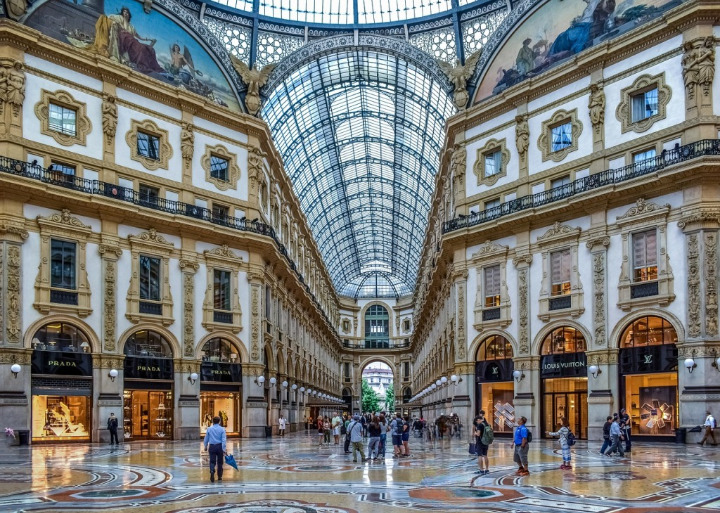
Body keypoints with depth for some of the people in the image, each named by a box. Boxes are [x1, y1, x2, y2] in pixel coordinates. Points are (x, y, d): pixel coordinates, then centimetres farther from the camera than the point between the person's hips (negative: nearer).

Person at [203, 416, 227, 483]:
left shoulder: (209, 429, 2)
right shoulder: (222, 429, -3)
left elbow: (206, 439, 9)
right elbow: (224, 440, -9)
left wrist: (205, 446, 25)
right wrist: (224, 449, -10)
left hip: (212, 447, 0)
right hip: (219, 446, 0)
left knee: (212, 462, 1)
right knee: (219, 462, 12)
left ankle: (212, 472, -27)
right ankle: (219, 476, 20)